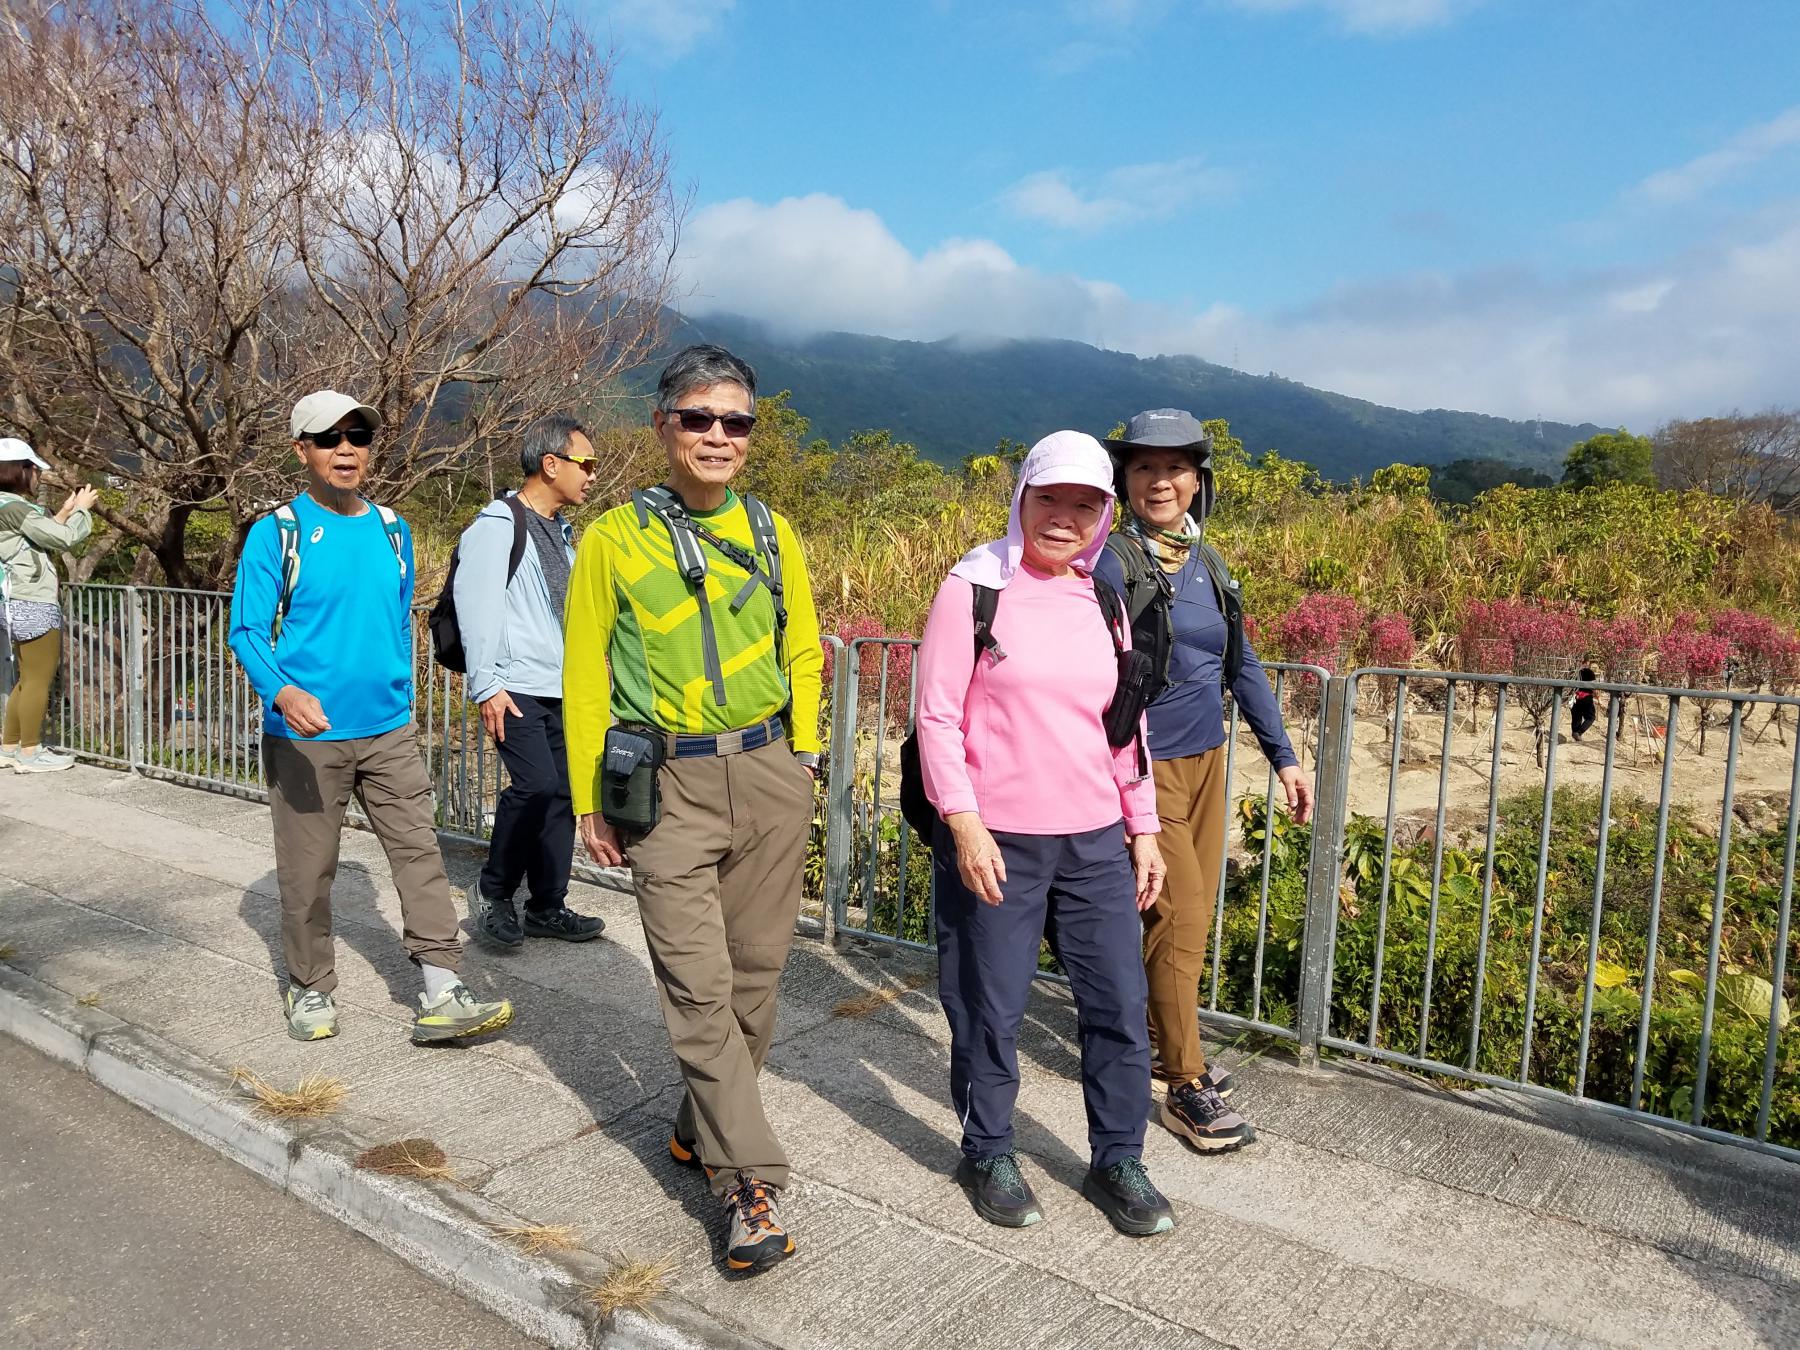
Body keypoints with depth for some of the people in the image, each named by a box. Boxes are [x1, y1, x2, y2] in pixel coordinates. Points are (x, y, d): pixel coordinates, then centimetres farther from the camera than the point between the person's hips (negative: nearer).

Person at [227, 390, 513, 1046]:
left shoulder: (392, 530, 8)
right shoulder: (276, 533, -6)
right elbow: (247, 631, -11)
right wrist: (283, 691, -28)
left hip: (388, 730, 4)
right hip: (307, 735, -4)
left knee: (420, 850, -1)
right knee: (307, 869, 7)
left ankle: (442, 997, 2)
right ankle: (311, 991, 25)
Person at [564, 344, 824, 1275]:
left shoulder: (769, 532, 7)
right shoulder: (615, 536, -2)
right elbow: (584, 672, 2)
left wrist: (800, 760, 10)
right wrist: (589, 801, 2)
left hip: (771, 775, 3)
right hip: (668, 786, -3)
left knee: (753, 972, 11)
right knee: (697, 987, -5)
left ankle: (703, 1129, 32)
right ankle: (750, 1183, 6)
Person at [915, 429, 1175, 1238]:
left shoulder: (1104, 601, 9)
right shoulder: (975, 588, -7)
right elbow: (937, 715, -9)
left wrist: (1145, 827, 13)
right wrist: (963, 821, -15)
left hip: (1095, 839, 5)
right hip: (996, 841, -5)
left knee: (1120, 1003, 10)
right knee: (990, 1009, 8)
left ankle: (1118, 1162, 29)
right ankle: (988, 1155, 30)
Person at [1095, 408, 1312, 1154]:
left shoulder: (1207, 564, 7)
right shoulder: (1110, 563, -13)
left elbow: (1242, 665, 14)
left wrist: (1283, 756, 13)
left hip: (1206, 759, 7)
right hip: (1146, 766, -7)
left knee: (1189, 917, 14)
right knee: (1181, 922, -4)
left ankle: (1157, 1039, 33)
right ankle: (1186, 1086, 10)